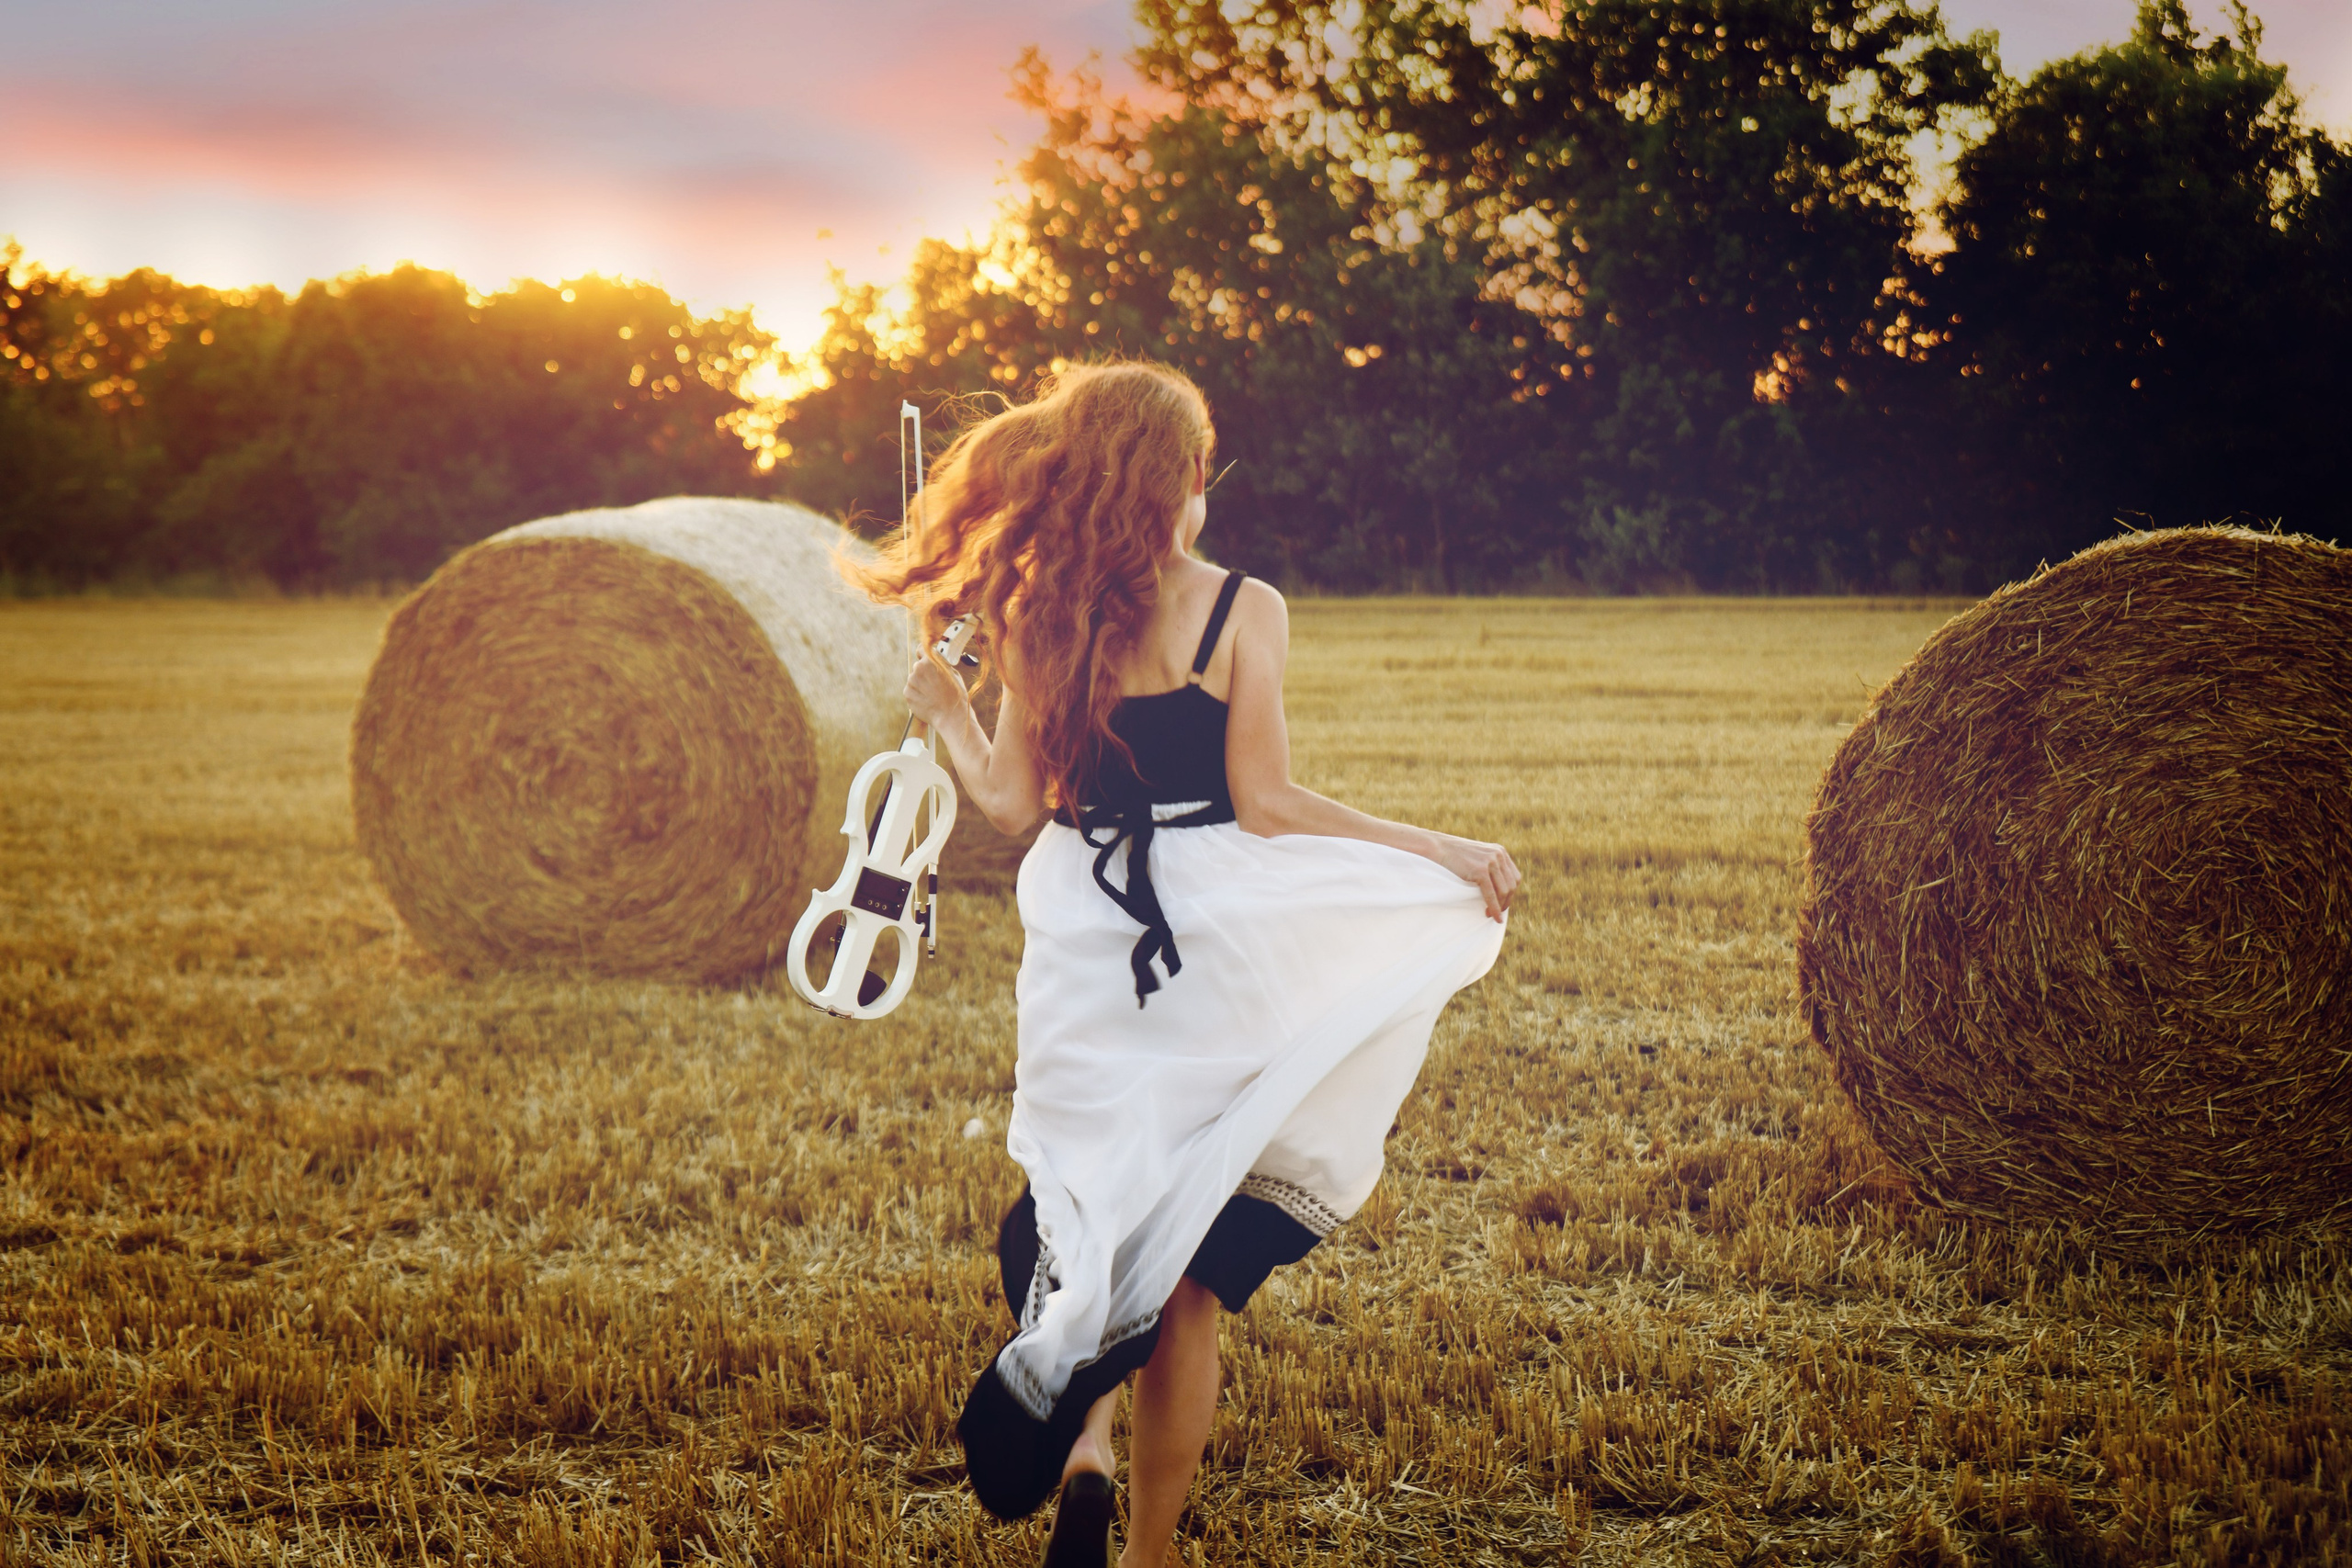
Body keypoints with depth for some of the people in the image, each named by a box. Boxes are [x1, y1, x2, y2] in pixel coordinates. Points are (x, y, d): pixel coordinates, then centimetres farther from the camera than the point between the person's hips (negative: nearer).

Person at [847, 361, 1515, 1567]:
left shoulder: (1039, 619, 2)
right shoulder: (1243, 611, -7)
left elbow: (1012, 803, 4)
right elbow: (1265, 805, -10)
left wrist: (945, 710, 23)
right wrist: (1443, 851, -3)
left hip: (1080, 940, 3)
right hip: (1212, 938, -2)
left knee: (1085, 1213, 19)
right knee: (1185, 1278, 6)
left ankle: (1078, 1445, -4)